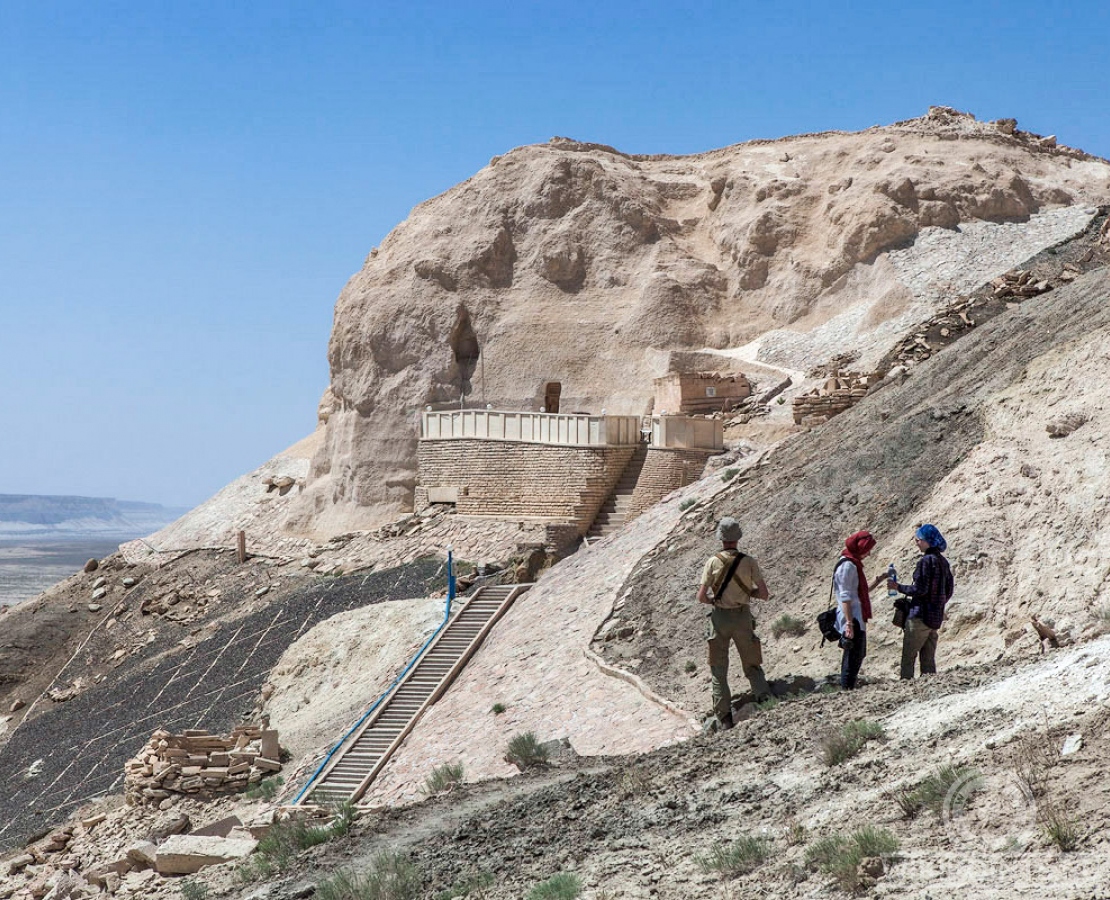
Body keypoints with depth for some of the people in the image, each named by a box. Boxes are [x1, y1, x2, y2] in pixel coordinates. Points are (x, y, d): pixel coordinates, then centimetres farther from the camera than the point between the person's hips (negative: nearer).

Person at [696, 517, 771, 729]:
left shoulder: (713, 562, -9)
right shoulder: (749, 562, -7)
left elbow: (701, 597, -10)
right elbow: (764, 594, -4)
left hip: (720, 617, -1)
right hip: (743, 617, 1)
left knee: (719, 671, 9)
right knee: (752, 665, 15)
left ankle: (724, 718, 6)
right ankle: (764, 695, -9)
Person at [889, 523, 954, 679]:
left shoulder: (926, 561, -15)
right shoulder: (943, 561, 12)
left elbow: (920, 589, -19)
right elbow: (948, 592, 17)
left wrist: (898, 587, -7)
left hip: (920, 616, -8)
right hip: (936, 618, 9)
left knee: (908, 657, -4)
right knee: (928, 659, 10)